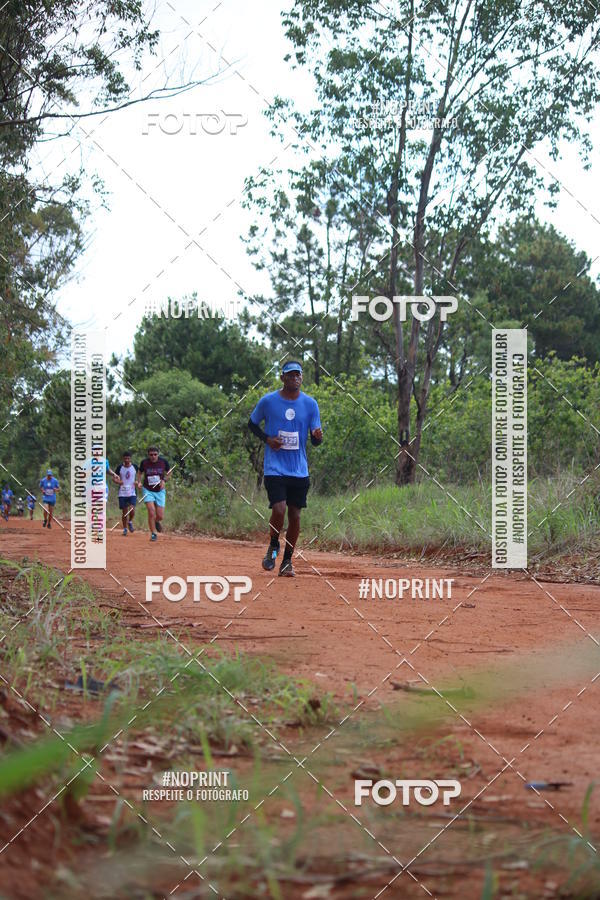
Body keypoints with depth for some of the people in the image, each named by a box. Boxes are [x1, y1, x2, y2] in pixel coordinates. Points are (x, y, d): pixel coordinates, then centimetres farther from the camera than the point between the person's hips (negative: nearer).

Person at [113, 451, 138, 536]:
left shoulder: (135, 467, 1)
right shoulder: (119, 468, -1)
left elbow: (138, 476, 19)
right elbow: (114, 478, 3)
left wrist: (137, 482, -1)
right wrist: (117, 481, -18)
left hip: (132, 493, 0)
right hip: (122, 493, 0)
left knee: (132, 510, -16)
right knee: (124, 512, 3)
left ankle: (130, 522, 14)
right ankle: (125, 529, 18)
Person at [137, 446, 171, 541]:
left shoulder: (163, 461, -7)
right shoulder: (144, 462, -8)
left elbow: (169, 472, 10)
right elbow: (140, 472, 11)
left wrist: (164, 480, -8)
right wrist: (139, 482, -5)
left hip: (160, 491, 1)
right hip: (148, 491, -1)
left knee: (160, 516, -2)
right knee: (151, 512, -16)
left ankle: (157, 521, 36)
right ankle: (153, 534, -1)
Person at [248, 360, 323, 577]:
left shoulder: (310, 404, 2)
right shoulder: (268, 401, -2)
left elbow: (315, 441, 5)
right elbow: (252, 423, 13)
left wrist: (318, 436, -20)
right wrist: (267, 439, -6)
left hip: (300, 470, 3)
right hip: (275, 468, -2)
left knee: (295, 516, 3)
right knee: (279, 510, -17)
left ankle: (287, 560, 19)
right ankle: (273, 546, 12)